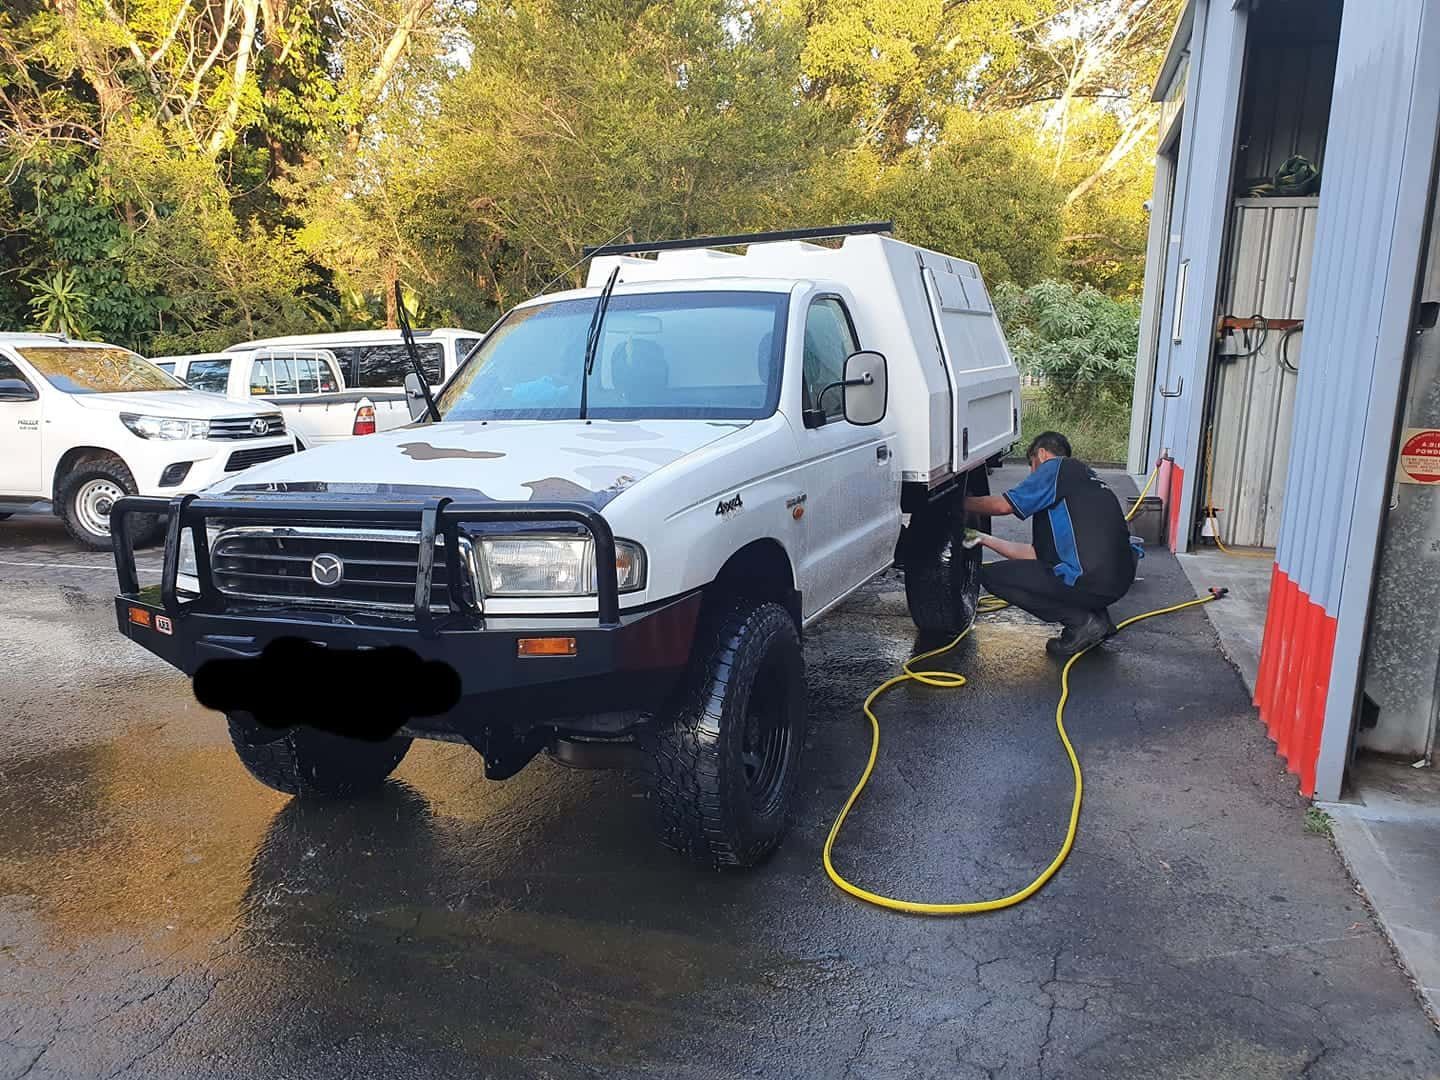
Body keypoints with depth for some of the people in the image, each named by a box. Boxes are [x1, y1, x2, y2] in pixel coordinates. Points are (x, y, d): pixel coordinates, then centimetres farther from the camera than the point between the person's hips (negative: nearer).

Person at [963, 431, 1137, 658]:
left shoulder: (1057, 467, 2)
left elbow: (1004, 505, -6)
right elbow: (1038, 553, 27)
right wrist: (985, 539, 30)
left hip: (1091, 581, -9)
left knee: (991, 575, -2)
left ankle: (1081, 621, -4)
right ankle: (1096, 615, 16)